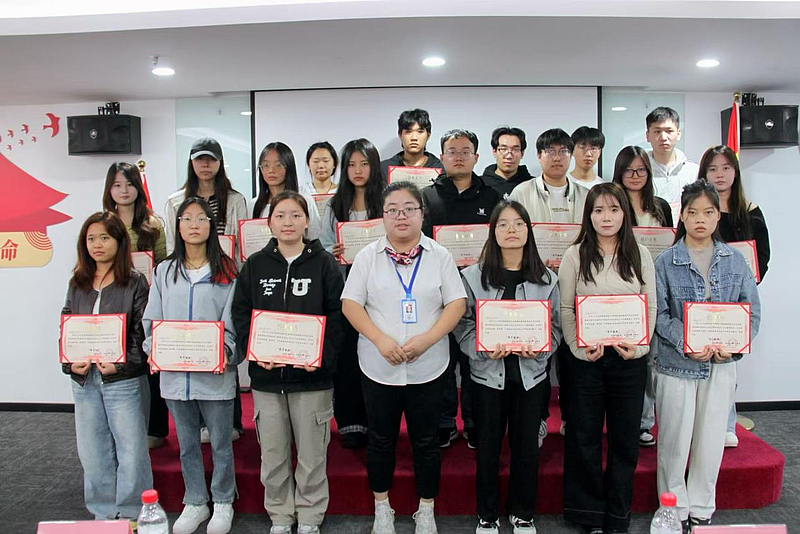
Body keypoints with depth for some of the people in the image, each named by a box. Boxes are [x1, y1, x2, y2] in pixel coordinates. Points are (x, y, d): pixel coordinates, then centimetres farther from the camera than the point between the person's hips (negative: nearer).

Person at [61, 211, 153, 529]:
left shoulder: (134, 283, -5)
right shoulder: (77, 284, 10)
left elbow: (143, 333, -9)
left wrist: (121, 365, -20)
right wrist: (70, 363, -5)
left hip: (124, 380, -5)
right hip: (84, 380, 5)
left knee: (131, 449, 2)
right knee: (92, 451, 14)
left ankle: (131, 513, 19)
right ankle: (103, 512, 30)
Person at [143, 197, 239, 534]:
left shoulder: (227, 272, -1)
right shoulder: (164, 271, 9)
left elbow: (233, 321, -4)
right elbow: (152, 319, 9)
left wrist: (225, 352, -19)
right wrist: (153, 349, -8)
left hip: (215, 372, -3)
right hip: (174, 373, 3)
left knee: (220, 443, 8)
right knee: (187, 443, 16)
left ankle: (223, 502, 28)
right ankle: (195, 503, 33)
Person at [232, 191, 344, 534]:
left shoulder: (324, 264, 0)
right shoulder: (254, 265, 7)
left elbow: (337, 314, -5)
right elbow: (240, 314, 5)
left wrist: (323, 355, -17)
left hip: (312, 376, -2)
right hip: (265, 375, 3)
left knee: (312, 455, 8)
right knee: (272, 456, 12)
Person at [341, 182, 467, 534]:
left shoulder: (439, 256, 1)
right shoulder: (368, 256, 1)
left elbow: (456, 304, -3)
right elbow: (350, 304, -3)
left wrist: (426, 339, -17)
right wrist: (381, 340, -16)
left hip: (428, 367, 0)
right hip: (378, 366, 0)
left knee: (425, 442, 12)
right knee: (381, 440, 14)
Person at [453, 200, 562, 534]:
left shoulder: (546, 279, 2)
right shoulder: (473, 276, -3)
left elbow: (555, 326, 4)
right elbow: (462, 324, -4)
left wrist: (538, 347, -14)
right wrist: (485, 348, -19)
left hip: (531, 372, 2)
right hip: (488, 372, -1)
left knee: (526, 445, 11)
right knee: (488, 446, 10)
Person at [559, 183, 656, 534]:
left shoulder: (640, 255, 6)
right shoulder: (575, 255, 1)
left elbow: (651, 307, 5)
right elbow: (566, 308, -2)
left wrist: (637, 346, -9)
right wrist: (580, 347, -13)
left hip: (630, 358, 2)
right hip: (585, 357, -1)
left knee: (625, 436, 9)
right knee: (585, 435, 6)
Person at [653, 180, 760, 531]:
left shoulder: (735, 261, 5)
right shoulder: (665, 262, -3)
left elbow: (751, 311, 4)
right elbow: (659, 314, -8)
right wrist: (686, 343, -21)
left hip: (722, 365, 3)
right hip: (677, 363, -2)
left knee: (711, 440, 12)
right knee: (675, 440, 5)